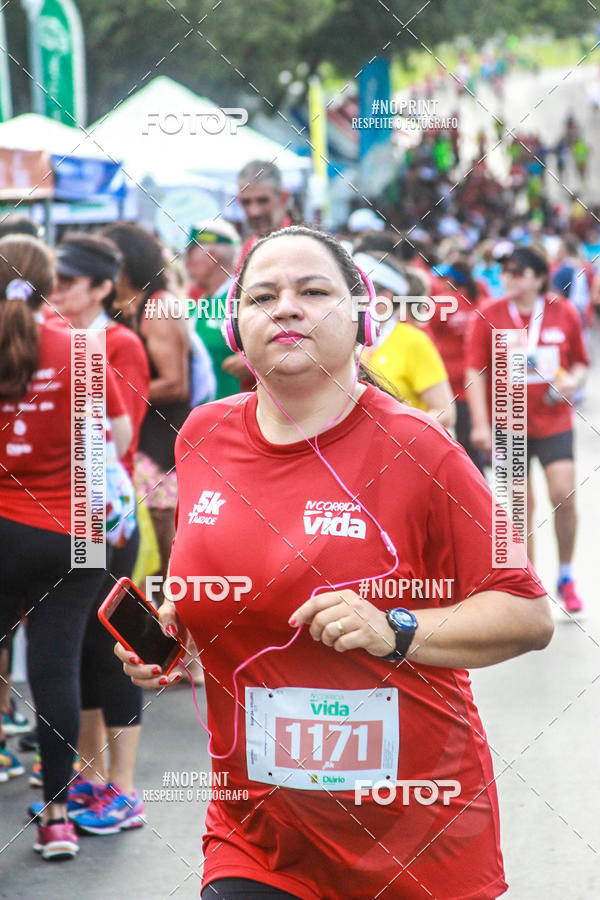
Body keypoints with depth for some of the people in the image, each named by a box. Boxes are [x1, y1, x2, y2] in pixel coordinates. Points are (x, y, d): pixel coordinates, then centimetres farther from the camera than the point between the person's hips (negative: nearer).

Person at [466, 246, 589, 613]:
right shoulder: (489, 315, -3)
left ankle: (567, 578, 11)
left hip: (554, 421, 1)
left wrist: (574, 380, -12)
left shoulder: (564, 312, 1)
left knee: (564, 496, -10)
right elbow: (475, 370, -4)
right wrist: (480, 424, -11)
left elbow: (580, 362, 12)